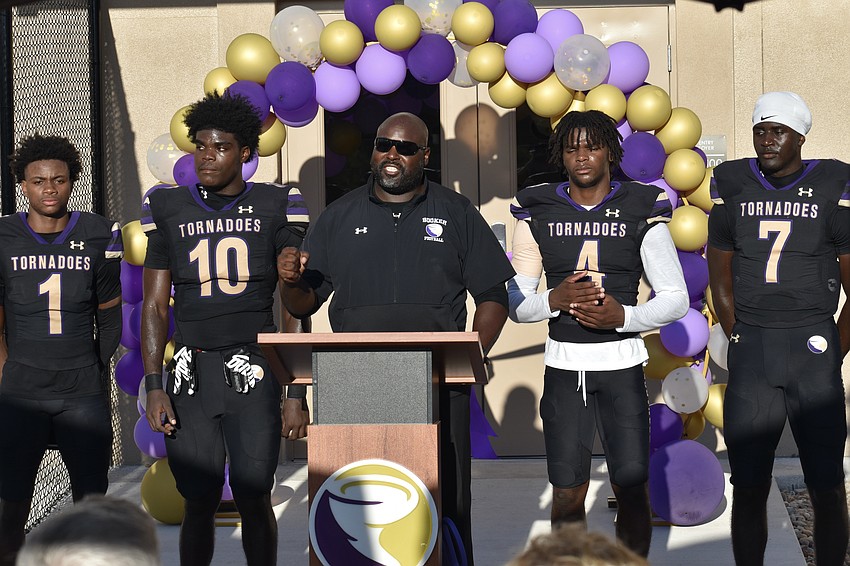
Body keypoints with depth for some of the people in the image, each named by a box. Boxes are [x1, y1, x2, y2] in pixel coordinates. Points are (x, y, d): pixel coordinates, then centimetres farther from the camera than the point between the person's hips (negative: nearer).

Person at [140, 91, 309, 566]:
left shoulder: (275, 207, 3)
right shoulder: (171, 210, 9)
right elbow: (155, 306, 9)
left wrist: (297, 394, -3)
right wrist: (155, 387, 0)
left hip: (254, 374, -1)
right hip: (192, 372, 2)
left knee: (254, 499, -2)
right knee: (199, 503, 2)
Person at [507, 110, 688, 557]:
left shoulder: (642, 212, 0)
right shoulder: (537, 214, 4)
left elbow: (676, 299, -1)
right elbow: (516, 304, 5)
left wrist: (623, 316, -18)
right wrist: (555, 299, -16)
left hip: (621, 365, -1)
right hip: (563, 366, 1)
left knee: (632, 490, -1)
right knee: (567, 492, 3)